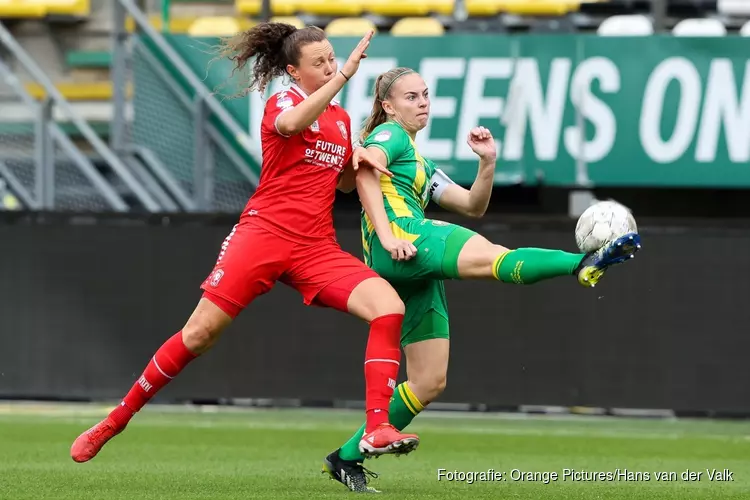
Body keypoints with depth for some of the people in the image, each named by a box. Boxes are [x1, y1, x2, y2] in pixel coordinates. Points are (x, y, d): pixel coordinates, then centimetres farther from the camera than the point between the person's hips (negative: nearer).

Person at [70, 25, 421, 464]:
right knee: (201, 333, -9)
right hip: (264, 233, -5)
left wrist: (360, 159, 9)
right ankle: (115, 420, 7)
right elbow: (291, 124, -28)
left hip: (317, 248, 5)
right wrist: (344, 75, -30)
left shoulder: (341, 118, 18)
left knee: (390, 307, -18)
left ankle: (377, 431, -21)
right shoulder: (282, 103, -1)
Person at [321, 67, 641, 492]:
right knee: (491, 257, -33)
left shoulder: (421, 164, 32)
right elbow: (366, 171, -16)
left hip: (415, 276, 10)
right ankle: (584, 264, -56)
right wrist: (386, 235, -27)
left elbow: (473, 206, 29)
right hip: (401, 238, -10)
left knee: (429, 382, 5)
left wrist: (488, 162, 13)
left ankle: (348, 457, 10)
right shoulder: (390, 135, 6)